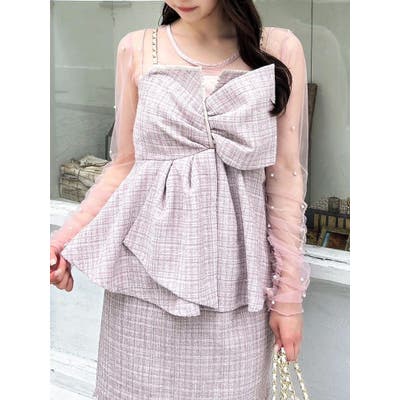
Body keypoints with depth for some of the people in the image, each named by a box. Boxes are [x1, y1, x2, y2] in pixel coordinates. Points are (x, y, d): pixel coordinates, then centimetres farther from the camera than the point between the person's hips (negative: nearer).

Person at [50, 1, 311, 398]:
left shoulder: (279, 50, 0)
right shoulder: (136, 49, 4)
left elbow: (285, 180, 1)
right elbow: (124, 164, 9)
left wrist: (289, 292, 1)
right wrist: (64, 238, -2)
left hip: (233, 273, 0)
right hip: (148, 266, 1)